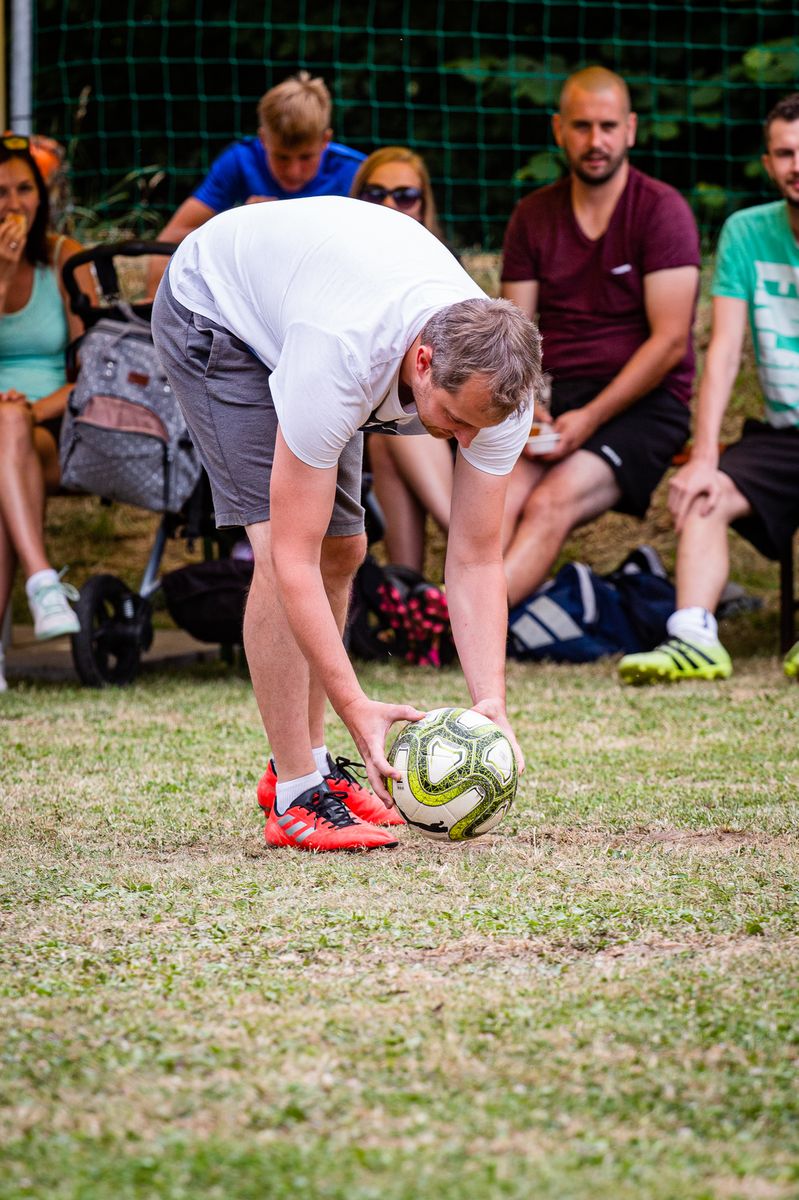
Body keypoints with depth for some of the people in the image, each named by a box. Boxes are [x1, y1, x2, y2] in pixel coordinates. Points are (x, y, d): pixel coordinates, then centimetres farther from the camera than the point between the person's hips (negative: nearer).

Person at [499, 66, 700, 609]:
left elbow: (670, 342, -8)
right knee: (500, 501, -28)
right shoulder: (533, 217, 14)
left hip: (643, 402, -5)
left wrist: (590, 419, -16)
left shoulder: (662, 209, -2)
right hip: (554, 396, 5)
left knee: (551, 504, -31)